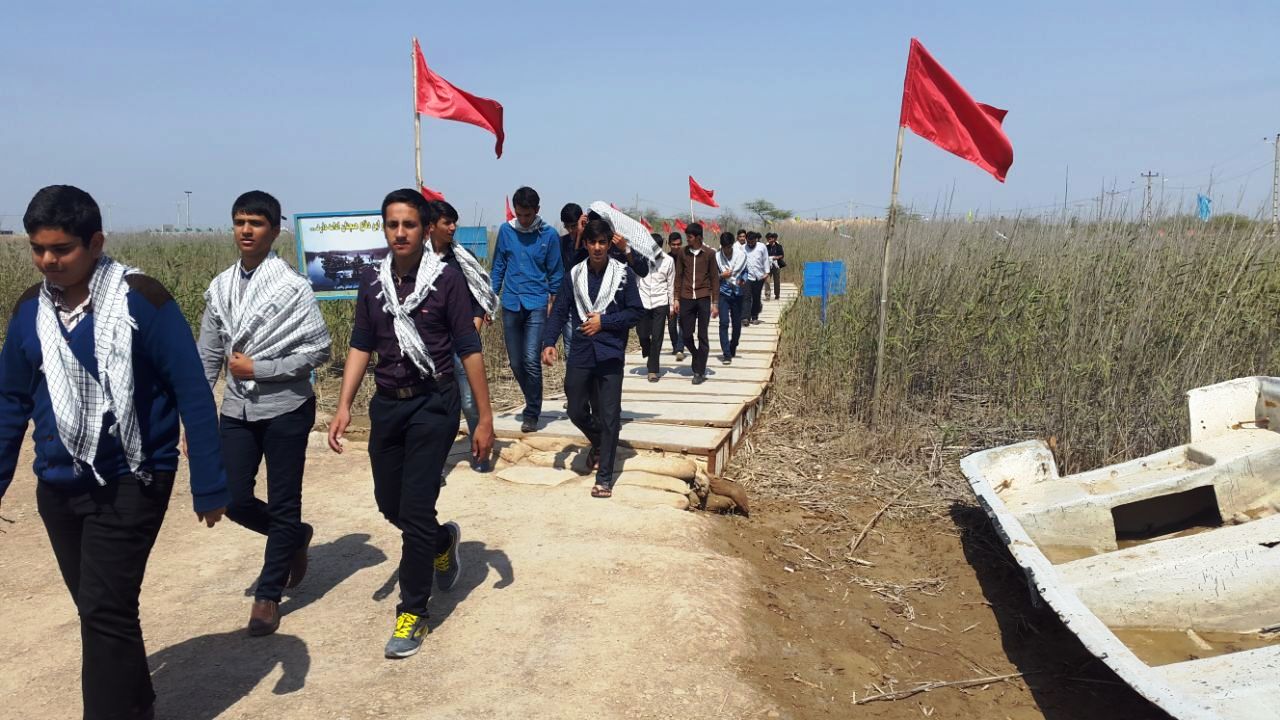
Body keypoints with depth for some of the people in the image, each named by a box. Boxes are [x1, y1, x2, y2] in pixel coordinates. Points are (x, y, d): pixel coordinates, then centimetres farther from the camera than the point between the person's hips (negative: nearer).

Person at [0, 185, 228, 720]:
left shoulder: (140, 297, -13)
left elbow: (192, 392, -13)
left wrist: (209, 485, -14)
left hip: (131, 483, -5)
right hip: (57, 489, 6)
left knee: (106, 610, -7)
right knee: (98, 611, 15)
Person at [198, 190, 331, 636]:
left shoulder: (292, 287, -9)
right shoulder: (220, 289, 6)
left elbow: (319, 349, -12)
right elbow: (208, 357, 9)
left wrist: (258, 369, -14)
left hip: (285, 408, -5)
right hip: (237, 409, 5)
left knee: (283, 503, 5)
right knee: (234, 500, 5)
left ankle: (268, 594, 21)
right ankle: (295, 537, 34)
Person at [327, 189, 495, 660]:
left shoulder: (446, 280, -10)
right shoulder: (372, 282, 4)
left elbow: (468, 350, -8)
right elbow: (361, 346, 9)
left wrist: (485, 418, -9)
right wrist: (344, 406, -1)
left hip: (433, 405, -5)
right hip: (387, 405, 5)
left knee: (415, 510, -5)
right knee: (389, 504, 14)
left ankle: (413, 611, 12)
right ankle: (442, 541, 45)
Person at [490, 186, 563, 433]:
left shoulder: (549, 234, -2)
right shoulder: (506, 231, 4)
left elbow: (555, 273, 4)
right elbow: (498, 267, 10)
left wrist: (553, 303, 2)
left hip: (537, 304, -3)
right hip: (511, 305, 3)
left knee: (531, 360, -13)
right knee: (516, 363, 8)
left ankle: (532, 414, 0)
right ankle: (533, 403, 30)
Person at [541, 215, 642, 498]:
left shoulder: (624, 273, -2)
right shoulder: (574, 275, 5)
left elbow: (635, 312, -2)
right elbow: (559, 310, 4)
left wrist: (603, 321, -13)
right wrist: (549, 342, -9)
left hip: (610, 354, -3)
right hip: (580, 353, 3)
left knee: (609, 417, -1)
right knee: (577, 412, 10)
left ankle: (604, 477, 8)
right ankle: (598, 444, 42)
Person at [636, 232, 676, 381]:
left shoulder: (668, 261, -3)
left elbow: (670, 284, 4)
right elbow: (634, 279, 2)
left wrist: (672, 305, 5)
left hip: (660, 303, -1)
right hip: (642, 302, 1)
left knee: (657, 337, -1)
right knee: (642, 334, 6)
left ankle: (653, 369, 8)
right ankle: (648, 353, 40)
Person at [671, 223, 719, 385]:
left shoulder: (708, 254, 0)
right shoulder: (683, 253, 6)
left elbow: (715, 278, 2)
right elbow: (678, 276, 10)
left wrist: (715, 303, -1)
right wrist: (676, 298, 4)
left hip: (703, 298, -2)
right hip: (686, 298, 2)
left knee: (702, 336, 0)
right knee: (685, 334, 3)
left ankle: (699, 371, 6)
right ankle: (698, 358, 30)